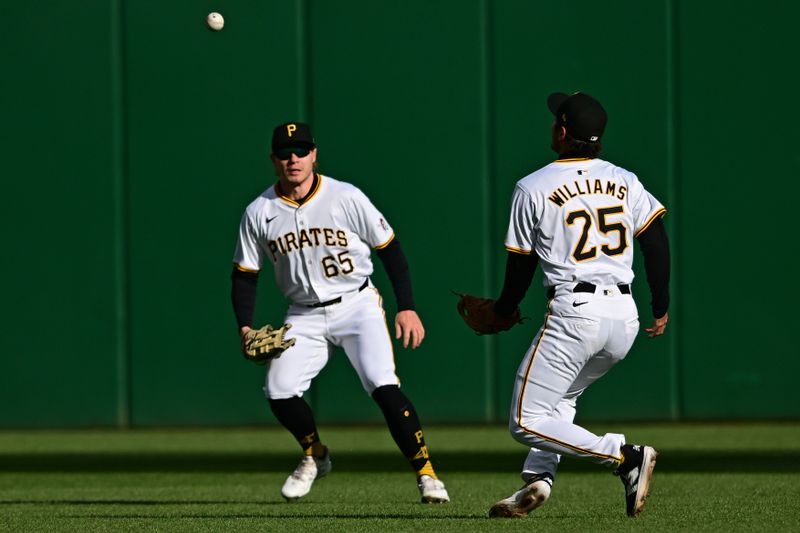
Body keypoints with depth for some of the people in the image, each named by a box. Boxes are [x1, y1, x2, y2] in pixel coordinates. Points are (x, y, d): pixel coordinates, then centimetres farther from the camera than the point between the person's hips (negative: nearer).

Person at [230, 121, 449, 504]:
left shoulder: (346, 198, -10)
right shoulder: (259, 213, -2)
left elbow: (389, 248, -3)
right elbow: (244, 275, 6)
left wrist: (407, 308, -8)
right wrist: (245, 328, -8)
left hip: (357, 305, -3)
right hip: (305, 317, 3)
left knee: (384, 387, -22)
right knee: (279, 391, -11)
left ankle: (425, 473, -14)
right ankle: (315, 457, 19)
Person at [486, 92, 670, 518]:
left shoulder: (533, 188, 0)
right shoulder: (625, 183, 11)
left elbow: (521, 264, 6)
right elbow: (656, 242, 5)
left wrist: (504, 310, 23)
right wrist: (661, 309, 13)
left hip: (574, 315, -6)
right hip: (624, 317, 6)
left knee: (527, 422, -4)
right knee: (560, 398, 27)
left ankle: (625, 455, -18)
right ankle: (538, 477, 8)